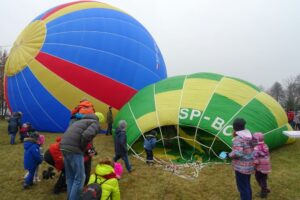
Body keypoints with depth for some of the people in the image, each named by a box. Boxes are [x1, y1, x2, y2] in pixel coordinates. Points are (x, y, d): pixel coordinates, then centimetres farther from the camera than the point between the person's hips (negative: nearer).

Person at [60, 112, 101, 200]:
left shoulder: (82, 121, 28)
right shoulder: (95, 123, 3)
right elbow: (87, 135, -18)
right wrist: (82, 147, -2)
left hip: (64, 146, 9)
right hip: (74, 149, -8)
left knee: (70, 177, 19)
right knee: (79, 177, 3)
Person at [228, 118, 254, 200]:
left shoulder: (238, 138, -23)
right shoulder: (248, 135, 3)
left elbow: (238, 153, -32)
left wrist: (229, 155, -13)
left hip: (242, 166, -9)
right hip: (249, 165, 9)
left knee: (242, 187, 4)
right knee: (247, 185, 23)